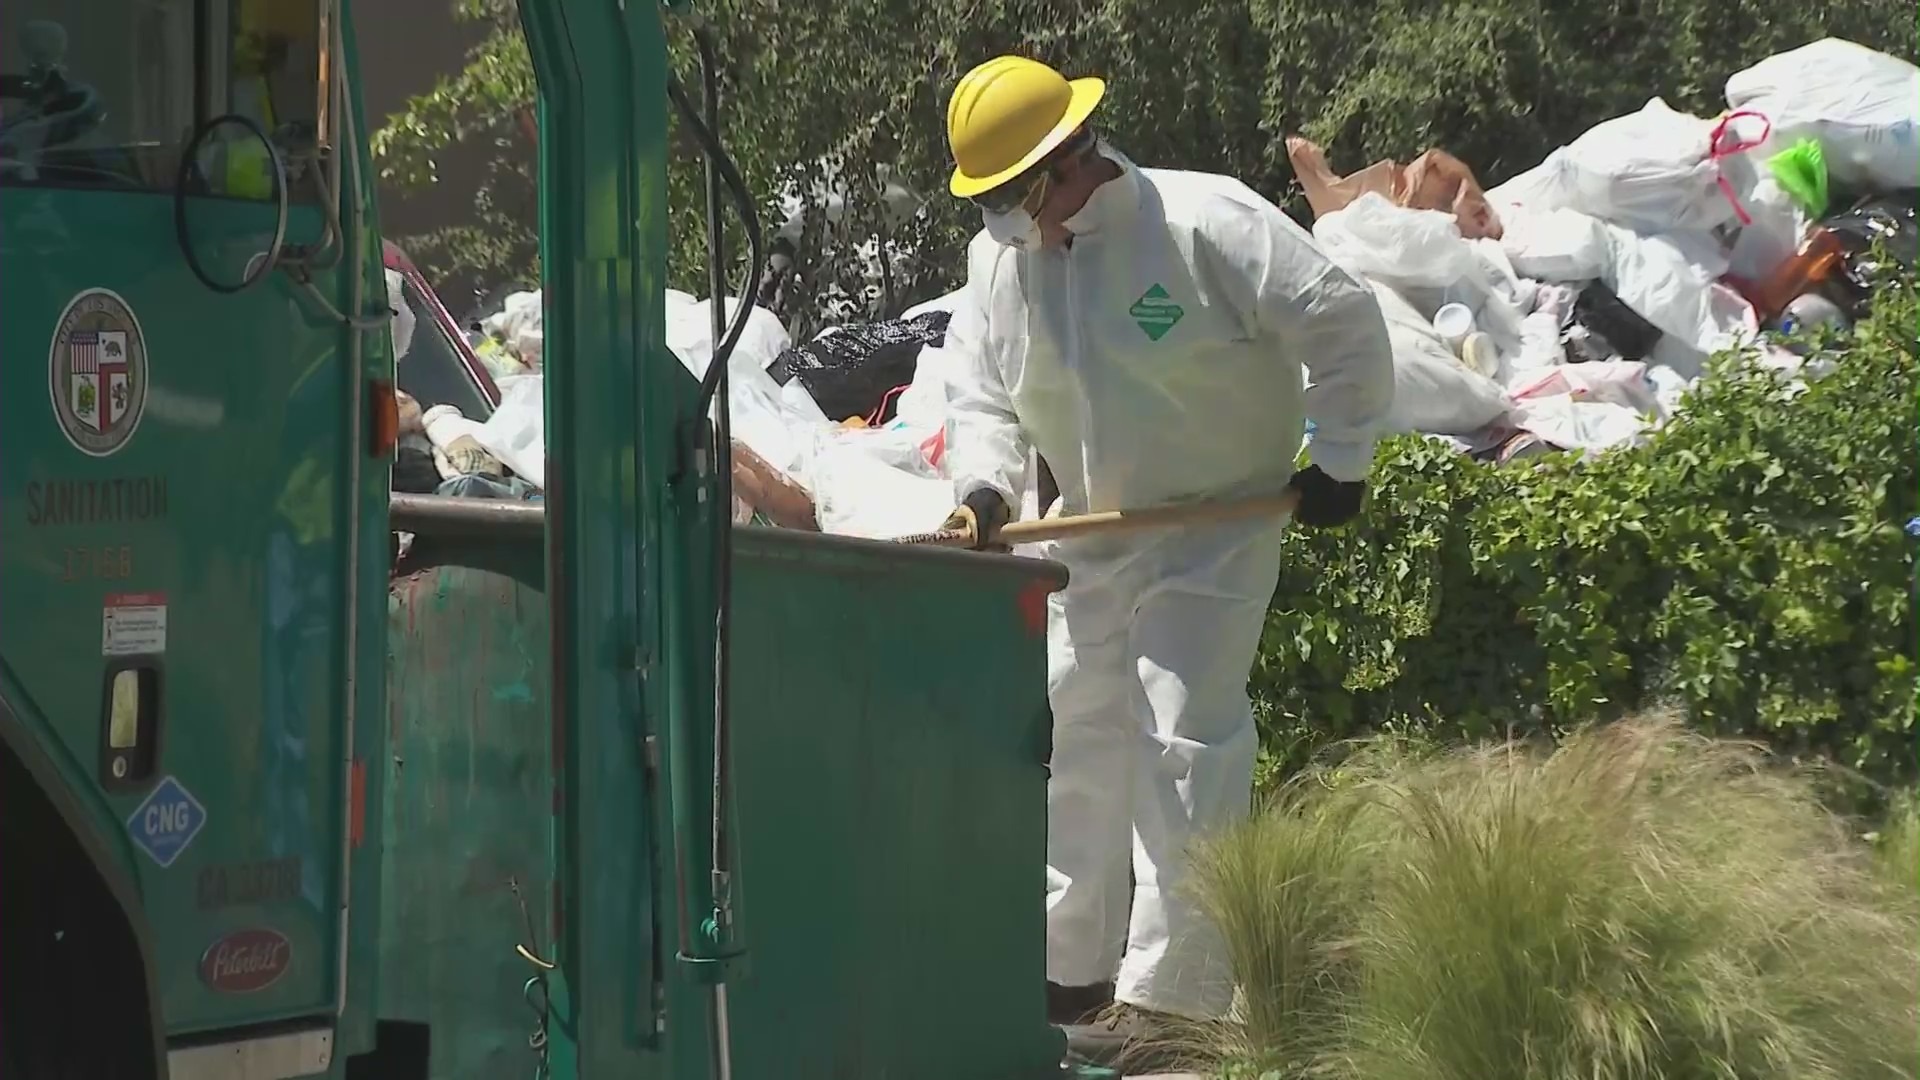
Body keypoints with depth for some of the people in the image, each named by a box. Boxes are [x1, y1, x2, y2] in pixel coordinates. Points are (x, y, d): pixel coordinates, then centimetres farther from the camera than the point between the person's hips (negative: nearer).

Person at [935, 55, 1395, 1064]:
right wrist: (983, 486, -18)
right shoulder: (999, 257, -2)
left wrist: (1339, 462, -11)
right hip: (1095, 535, 6)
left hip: (1218, 533, -6)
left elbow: (1347, 326, -16)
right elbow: (983, 395, 3)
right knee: (1077, 740, 10)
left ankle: (1170, 992, -11)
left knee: (1183, 743, -13)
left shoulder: (1206, 223, -20)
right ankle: (1067, 965, 22)